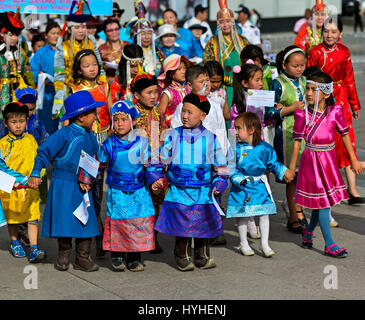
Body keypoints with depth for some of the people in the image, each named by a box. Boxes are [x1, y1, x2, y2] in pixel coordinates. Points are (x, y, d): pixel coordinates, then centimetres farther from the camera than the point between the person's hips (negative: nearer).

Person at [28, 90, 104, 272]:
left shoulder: (90, 137, 9)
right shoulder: (64, 135, -12)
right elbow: (44, 153, -7)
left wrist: (88, 179, -1)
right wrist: (35, 175, -13)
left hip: (82, 187, 6)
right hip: (63, 186, -6)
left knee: (86, 221, 3)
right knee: (65, 222, -4)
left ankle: (83, 260, 12)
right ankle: (63, 258, 14)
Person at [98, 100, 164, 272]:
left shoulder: (142, 143, 0)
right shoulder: (109, 144, 0)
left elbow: (150, 165, 6)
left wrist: (155, 180, -7)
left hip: (138, 192, 0)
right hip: (117, 192, 0)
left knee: (139, 224, -2)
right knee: (116, 223, -2)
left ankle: (135, 258, 9)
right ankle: (117, 257, 11)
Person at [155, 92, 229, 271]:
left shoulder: (211, 139, 2)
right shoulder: (173, 135, 2)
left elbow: (220, 166, 7)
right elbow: (161, 159, 7)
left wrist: (218, 186, -3)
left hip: (203, 194, 1)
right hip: (179, 193, 0)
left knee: (203, 227, 8)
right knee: (181, 229, 2)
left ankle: (202, 257, 24)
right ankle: (182, 257, 17)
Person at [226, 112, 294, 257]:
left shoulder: (265, 148, -2)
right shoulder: (235, 149, -8)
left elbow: (273, 164, 14)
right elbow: (231, 168, -7)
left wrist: (284, 172, 7)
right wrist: (239, 180, -21)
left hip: (260, 186, 1)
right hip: (242, 188, -1)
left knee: (264, 214, 1)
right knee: (243, 215, 6)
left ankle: (265, 244, 12)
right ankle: (243, 244, 22)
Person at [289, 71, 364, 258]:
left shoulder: (335, 111, -4)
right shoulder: (302, 114, -11)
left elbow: (345, 135, 5)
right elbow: (297, 141, -5)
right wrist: (291, 168, -2)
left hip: (329, 159, 4)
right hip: (311, 160, -4)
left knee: (324, 199, 12)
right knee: (322, 200, -3)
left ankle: (308, 232, 36)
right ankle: (329, 245, 3)